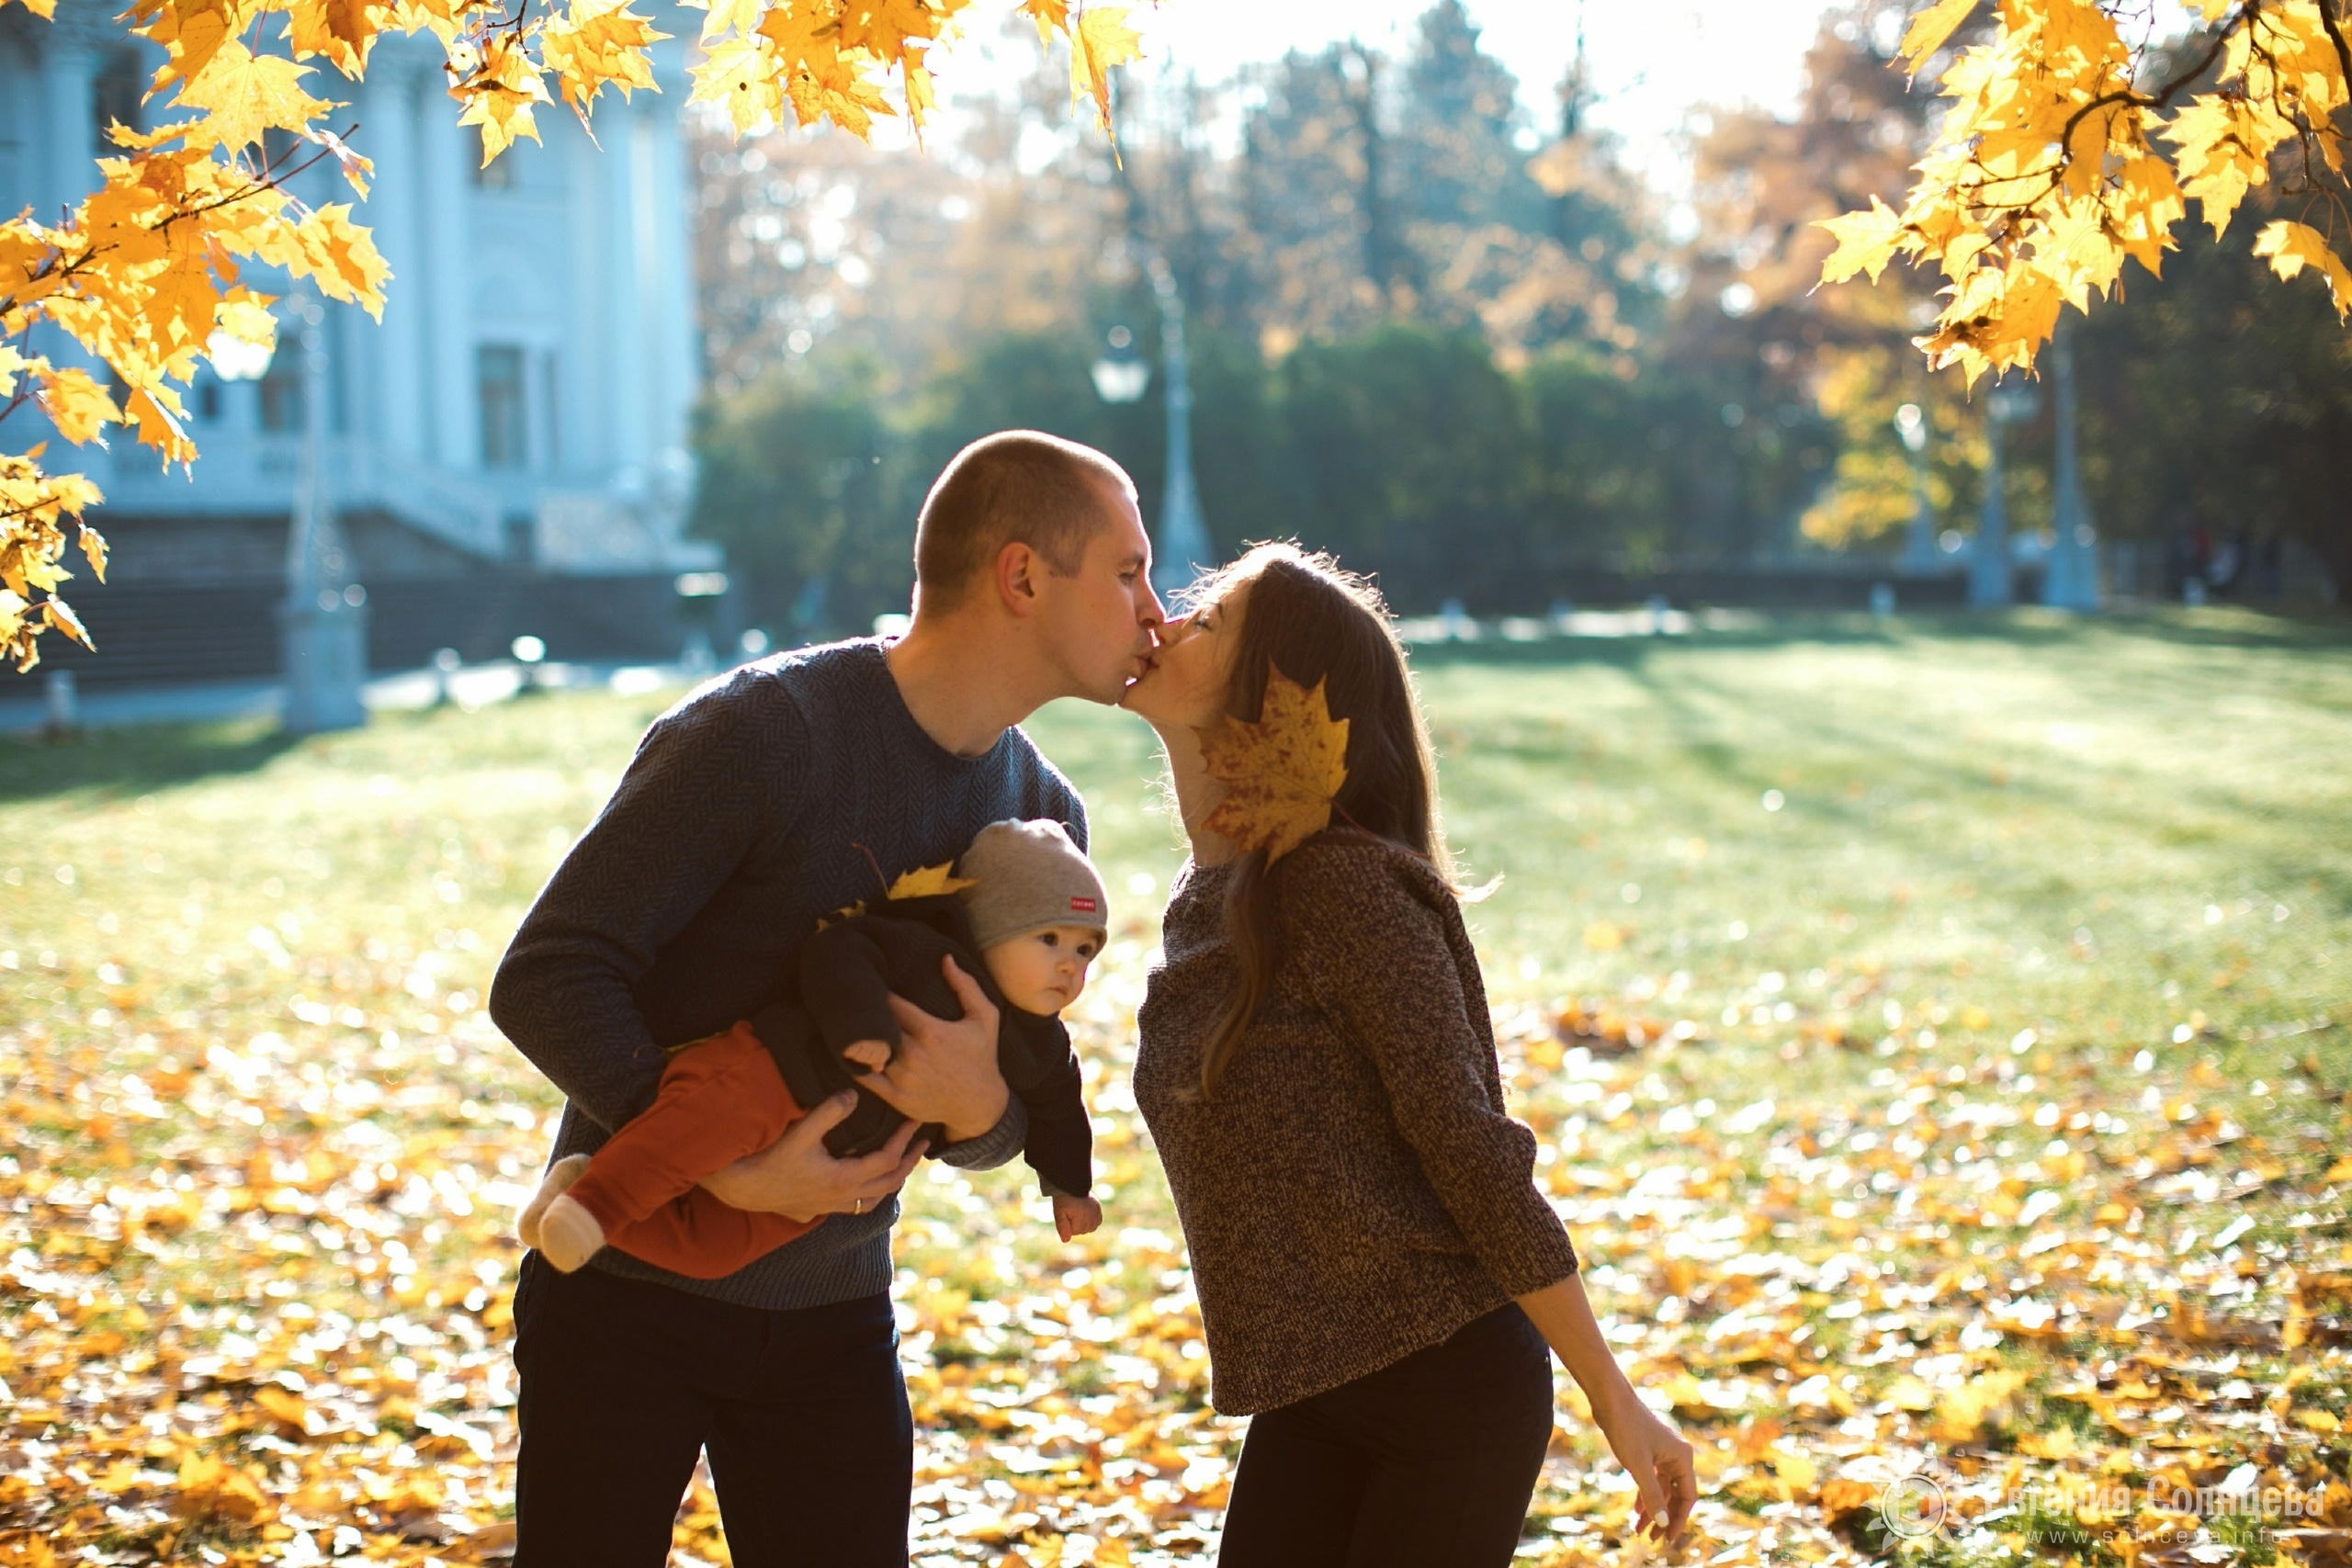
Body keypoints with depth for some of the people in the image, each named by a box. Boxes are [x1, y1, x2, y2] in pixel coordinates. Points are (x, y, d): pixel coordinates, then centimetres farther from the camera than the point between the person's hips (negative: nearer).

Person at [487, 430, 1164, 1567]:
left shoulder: (1042, 815, 4)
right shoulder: (766, 729, -18)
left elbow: (998, 1130, 9)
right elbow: (544, 980, -19)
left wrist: (980, 1106, -16)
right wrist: (728, 1169, -28)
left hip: (833, 1318, 6)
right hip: (628, 1295, -5)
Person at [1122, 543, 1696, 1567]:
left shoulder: (1346, 883, -18)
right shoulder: (1205, 905, 7)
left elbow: (1471, 1147, -18)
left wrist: (1615, 1401, -15)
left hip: (1450, 1382, -7)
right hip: (1307, 1397, 7)